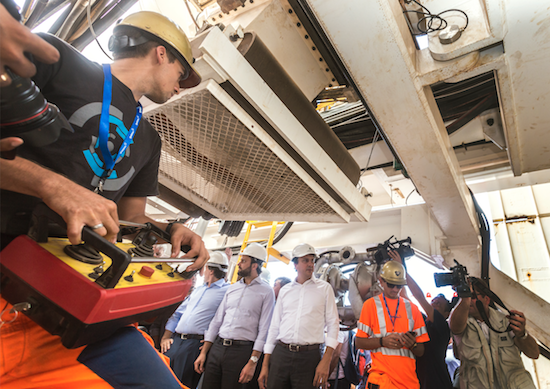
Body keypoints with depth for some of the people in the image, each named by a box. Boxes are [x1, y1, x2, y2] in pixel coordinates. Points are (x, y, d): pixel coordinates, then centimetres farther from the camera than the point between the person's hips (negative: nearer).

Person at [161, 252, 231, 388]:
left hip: (196, 345, -6)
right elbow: (178, 314, 21)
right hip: (175, 340, 6)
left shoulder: (227, 290, -5)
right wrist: (166, 337, 10)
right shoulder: (199, 289, 20)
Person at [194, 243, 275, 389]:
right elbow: (217, 320, 13)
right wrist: (203, 353, 9)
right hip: (217, 348, 5)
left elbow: (263, 330, -9)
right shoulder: (232, 288, 12)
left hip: (241, 350, -5)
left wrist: (253, 362, -14)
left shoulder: (266, 291, -5)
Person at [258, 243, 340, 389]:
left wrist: (326, 361, -10)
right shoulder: (285, 290, 10)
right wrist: (265, 365, 8)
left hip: (309, 356, -2)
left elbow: (333, 324, 0)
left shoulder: (324, 288, 3)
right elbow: (274, 326, 12)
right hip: (280, 354, 3)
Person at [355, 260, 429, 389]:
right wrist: (383, 341, -16)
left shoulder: (412, 308, 10)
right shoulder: (371, 304, 1)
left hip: (409, 378, 3)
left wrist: (412, 344, -11)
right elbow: (359, 342, -2)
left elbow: (420, 352, 11)